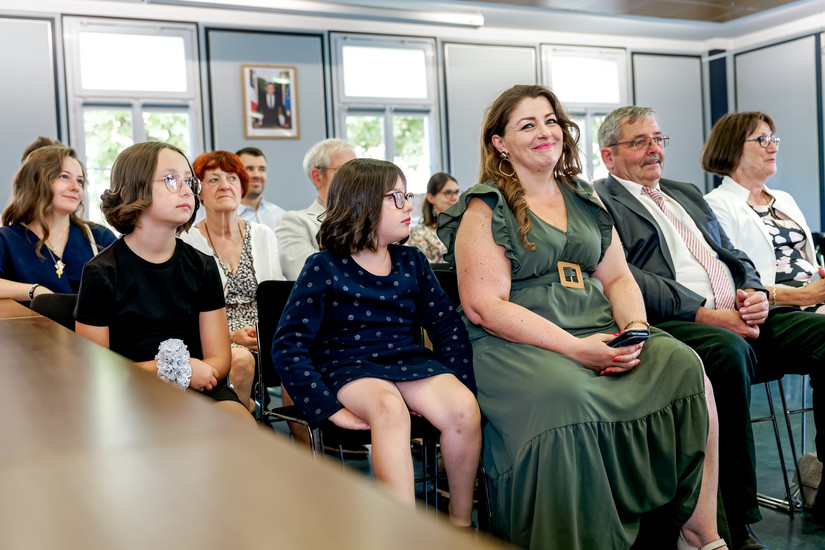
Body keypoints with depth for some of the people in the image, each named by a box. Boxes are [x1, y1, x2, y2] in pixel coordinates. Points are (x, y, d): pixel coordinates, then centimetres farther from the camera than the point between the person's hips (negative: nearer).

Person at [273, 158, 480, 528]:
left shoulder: (411, 263, 12)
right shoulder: (324, 268, -2)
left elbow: (447, 325, 16)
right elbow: (289, 346, -7)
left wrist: (455, 384, 0)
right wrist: (329, 408, -16)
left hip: (407, 359, 4)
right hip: (348, 365, -4)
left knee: (465, 407, -25)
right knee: (390, 408, -37)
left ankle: (461, 518, -4)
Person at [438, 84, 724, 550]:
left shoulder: (585, 201, 20)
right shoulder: (485, 209, 1)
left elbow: (618, 278, 17)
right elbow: (484, 307, -9)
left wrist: (635, 328, -6)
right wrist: (575, 347, -17)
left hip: (600, 332, 6)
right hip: (516, 344, -5)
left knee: (683, 364, -21)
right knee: (566, 395, -36)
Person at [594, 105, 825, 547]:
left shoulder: (687, 194, 30)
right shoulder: (599, 202, 4)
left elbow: (734, 256, 26)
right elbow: (624, 278, -10)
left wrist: (755, 292, 2)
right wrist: (704, 312, -17)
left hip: (738, 318, 8)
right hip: (671, 326, -7)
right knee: (729, 349, -37)